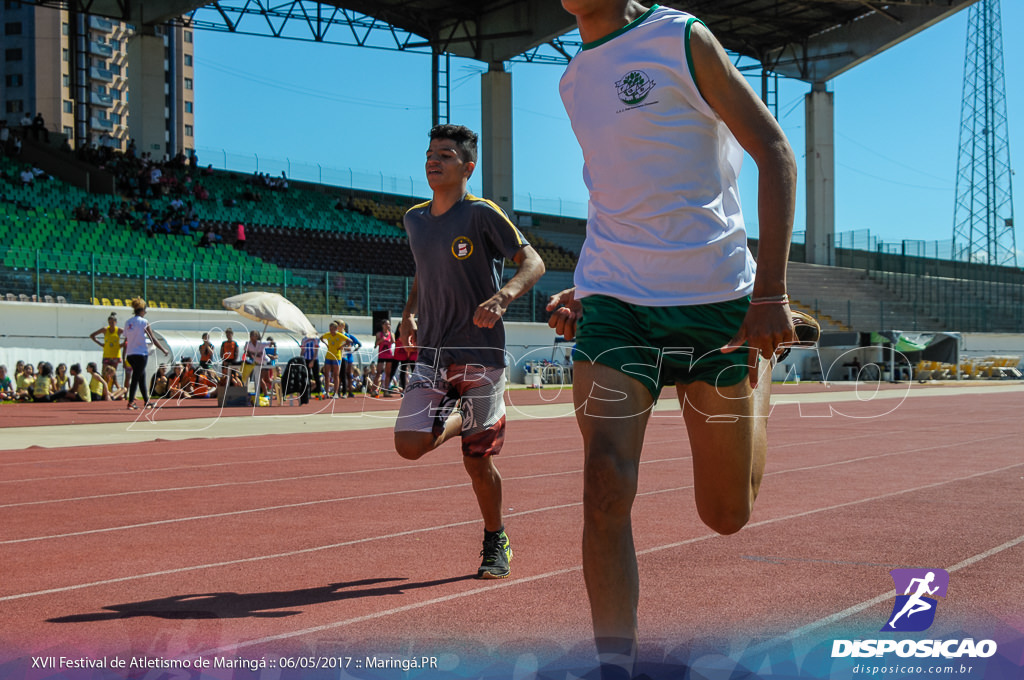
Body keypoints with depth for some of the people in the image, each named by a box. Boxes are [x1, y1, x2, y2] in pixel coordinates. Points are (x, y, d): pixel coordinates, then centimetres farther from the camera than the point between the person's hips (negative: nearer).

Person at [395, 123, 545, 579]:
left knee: (479, 463, 3)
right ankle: (457, 414, 16)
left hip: (480, 355, -4)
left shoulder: (482, 214, -8)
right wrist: (409, 311, 12)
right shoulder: (414, 218, 10)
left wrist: (502, 297, -28)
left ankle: (496, 544, 26)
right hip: (431, 355, 5)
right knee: (409, 445, -16)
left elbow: (532, 262, -10)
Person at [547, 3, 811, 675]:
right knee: (606, 488, -16)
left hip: (714, 298, -4)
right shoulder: (575, 79, 13)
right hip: (614, 304, 4)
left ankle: (760, 374, 39)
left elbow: (776, 153, -8)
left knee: (727, 515, 8)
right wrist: (588, 288, 13)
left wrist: (771, 291, -17)